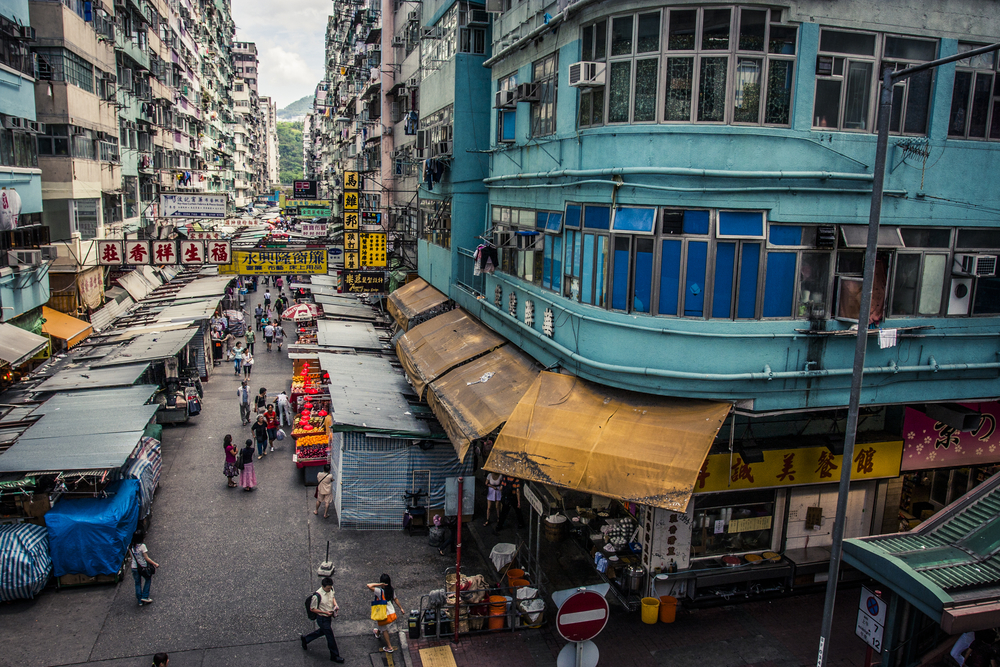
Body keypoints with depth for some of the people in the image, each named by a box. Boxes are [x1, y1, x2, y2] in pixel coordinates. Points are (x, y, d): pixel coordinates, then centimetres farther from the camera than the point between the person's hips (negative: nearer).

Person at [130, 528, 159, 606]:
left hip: (134, 567, 4)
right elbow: (147, 558, -18)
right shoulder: (142, 546, -22)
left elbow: (131, 557, 7)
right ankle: (145, 597, 13)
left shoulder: (130, 546, -6)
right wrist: (155, 564, -8)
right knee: (148, 580, 19)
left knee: (138, 583, 17)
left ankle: (140, 601, 21)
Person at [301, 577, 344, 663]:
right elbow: (312, 609, -20)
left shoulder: (330, 589, -10)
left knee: (322, 631, 29)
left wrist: (335, 604, -8)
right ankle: (334, 656, 24)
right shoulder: (317, 596, -31)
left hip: (329, 617, 8)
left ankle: (304, 638, 50)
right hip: (322, 619, -8)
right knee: (330, 637, 4)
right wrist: (325, 612, -26)